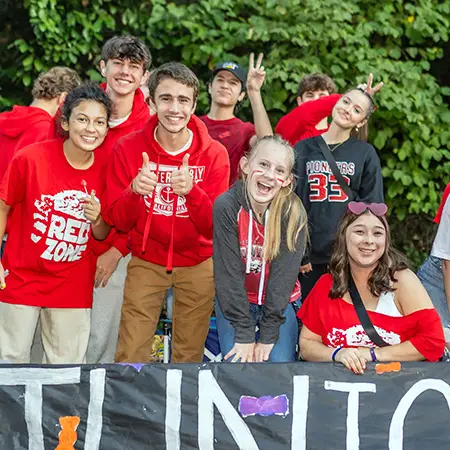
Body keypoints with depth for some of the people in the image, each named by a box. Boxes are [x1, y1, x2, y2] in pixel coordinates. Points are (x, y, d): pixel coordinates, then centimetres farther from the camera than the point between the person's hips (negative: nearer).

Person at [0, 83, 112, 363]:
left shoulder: (105, 171, -5)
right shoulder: (31, 158, -15)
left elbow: (102, 236, 6)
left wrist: (97, 219, -16)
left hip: (73, 286, 3)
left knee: (68, 367, 10)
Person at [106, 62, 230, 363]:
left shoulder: (214, 154, -8)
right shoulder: (129, 148, -8)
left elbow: (214, 226, -11)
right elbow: (118, 222, -7)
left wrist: (192, 190, -30)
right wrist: (134, 191, -29)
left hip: (198, 265, 0)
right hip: (146, 262, 0)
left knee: (189, 358, 6)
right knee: (130, 359, -3)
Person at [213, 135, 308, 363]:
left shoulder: (293, 212, -16)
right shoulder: (226, 205, -19)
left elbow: (284, 275, -17)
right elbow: (228, 272, -17)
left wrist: (268, 336, -20)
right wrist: (244, 335, -19)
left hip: (279, 302, 1)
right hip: (234, 302, 0)